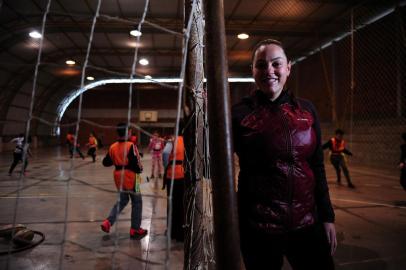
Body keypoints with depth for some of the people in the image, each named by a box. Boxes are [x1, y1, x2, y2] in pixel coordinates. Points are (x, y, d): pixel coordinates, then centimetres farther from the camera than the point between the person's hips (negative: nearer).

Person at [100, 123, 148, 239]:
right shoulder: (131, 146, -19)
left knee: (122, 200, 24)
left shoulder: (113, 147, 2)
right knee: (137, 202, 9)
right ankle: (135, 230, 16)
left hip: (118, 177, 7)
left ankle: (107, 222, 15)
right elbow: (135, 162, -22)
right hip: (130, 177, -7)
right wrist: (140, 169, -2)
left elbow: (106, 162, 8)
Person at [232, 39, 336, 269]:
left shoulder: (306, 110, 3)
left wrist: (327, 216, 7)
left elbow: (317, 167, 7)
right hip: (258, 225, -3)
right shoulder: (240, 114, -8)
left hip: (307, 221, 3)